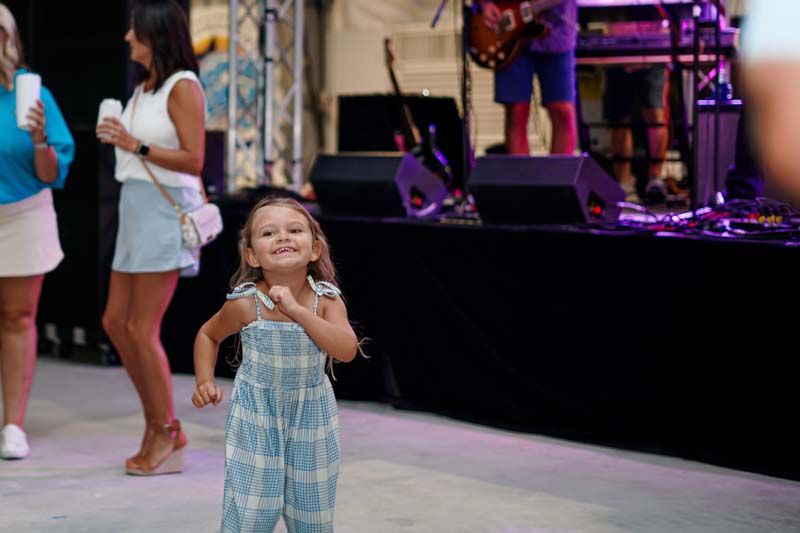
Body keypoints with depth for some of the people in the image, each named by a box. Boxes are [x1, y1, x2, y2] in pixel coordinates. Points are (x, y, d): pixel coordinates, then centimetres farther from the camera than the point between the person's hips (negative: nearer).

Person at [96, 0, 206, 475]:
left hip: (166, 209, -9)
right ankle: (162, 427, 19)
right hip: (136, 207, 9)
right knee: (116, 321, 9)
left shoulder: (183, 87, -10)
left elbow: (193, 160, -16)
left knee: (142, 329, -7)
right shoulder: (143, 88, 14)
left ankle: (166, 438, 5)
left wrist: (136, 146, -21)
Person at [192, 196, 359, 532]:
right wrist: (205, 382, -10)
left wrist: (297, 310, -34)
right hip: (256, 416, -2)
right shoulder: (246, 305, -16)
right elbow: (208, 335, 4)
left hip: (311, 415, 2)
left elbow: (347, 350, -30)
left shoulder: (326, 300, -14)